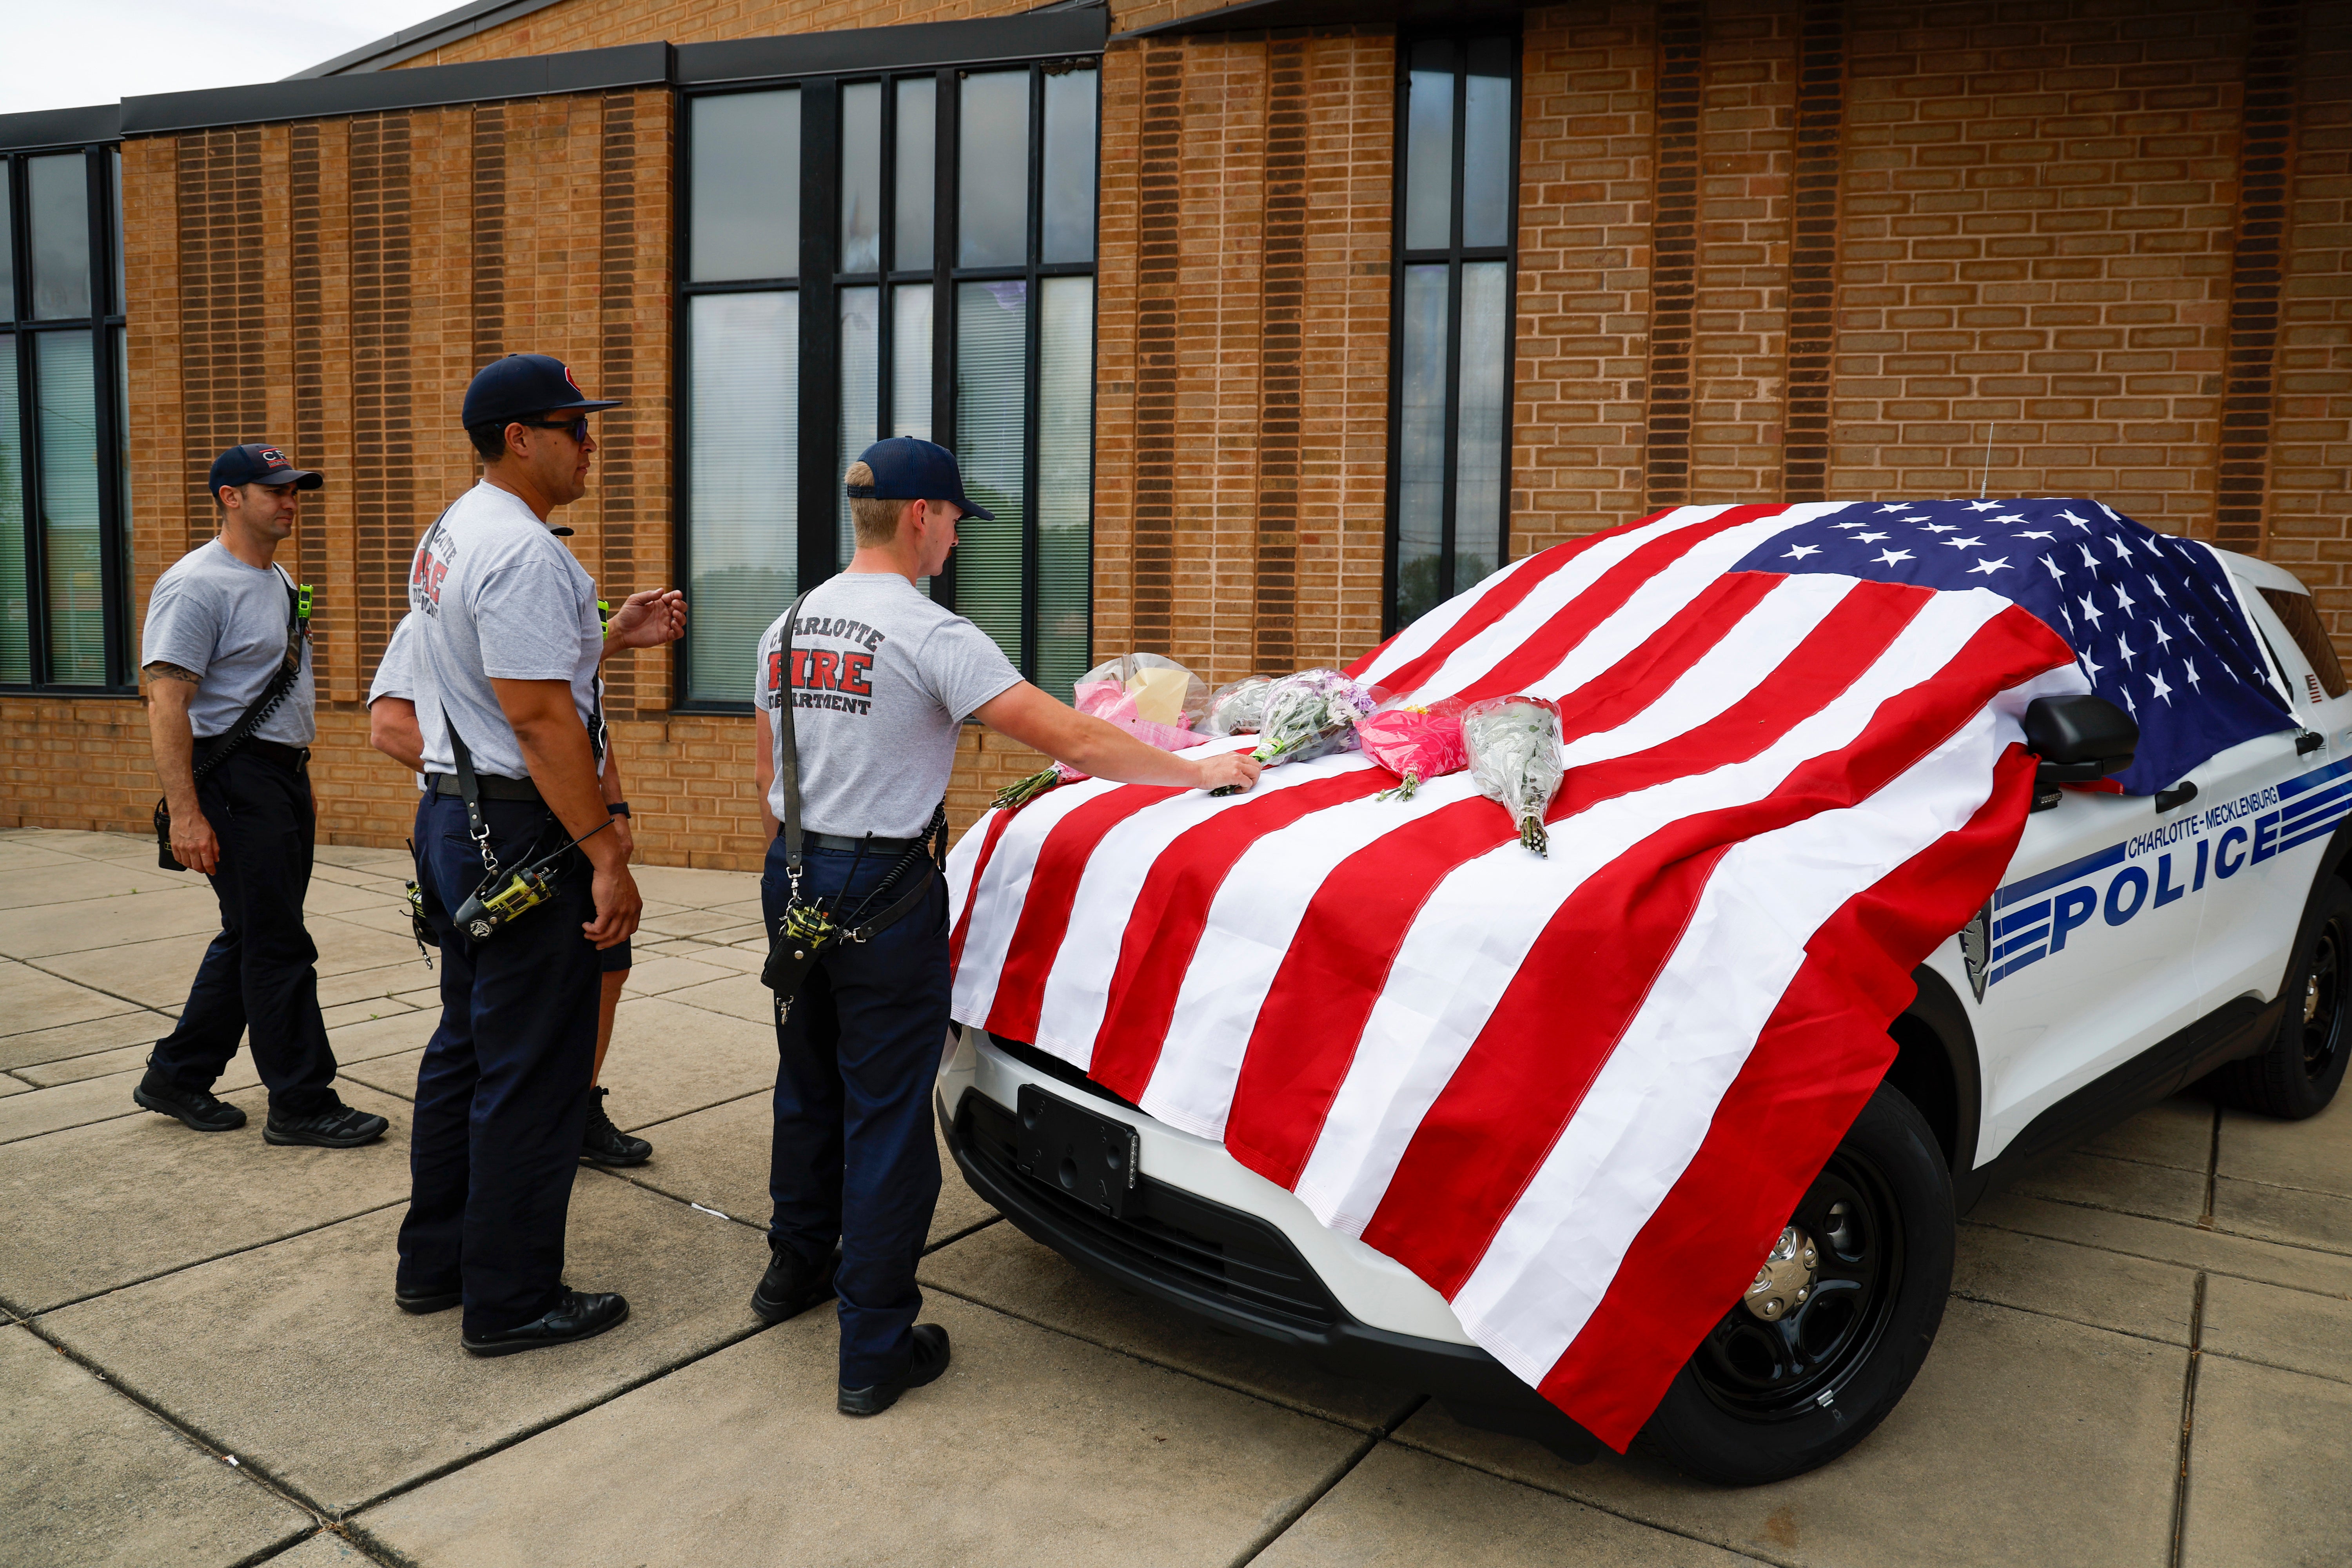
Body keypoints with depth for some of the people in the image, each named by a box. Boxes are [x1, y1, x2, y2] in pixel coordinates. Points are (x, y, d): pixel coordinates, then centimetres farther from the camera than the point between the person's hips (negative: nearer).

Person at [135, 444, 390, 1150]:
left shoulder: (279, 581, 15)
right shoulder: (198, 584, -14)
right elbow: (166, 702, -20)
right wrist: (186, 813, -25)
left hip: (284, 775, 10)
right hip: (234, 779, -10)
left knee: (251, 939, 15)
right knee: (277, 947, -5)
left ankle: (175, 1078, 28)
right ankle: (302, 1104, 4)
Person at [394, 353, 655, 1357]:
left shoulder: (448, 536, 16)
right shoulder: (522, 551, -19)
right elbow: (541, 719, -24)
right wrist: (606, 856, -22)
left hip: (454, 822, 11)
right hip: (522, 835, -11)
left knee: (467, 1048, 20)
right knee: (531, 1074, -2)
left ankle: (435, 1263, 32)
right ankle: (511, 1302, 10)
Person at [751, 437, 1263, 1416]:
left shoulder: (788, 628, 8)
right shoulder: (930, 635, -16)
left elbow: (767, 778, 15)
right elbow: (1069, 740, -20)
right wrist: (1200, 773, -12)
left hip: (794, 878, 8)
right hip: (884, 893, -8)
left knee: (809, 1089, 23)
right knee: (886, 1116, 1)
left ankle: (795, 1269, 40)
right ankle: (876, 1351, 9)